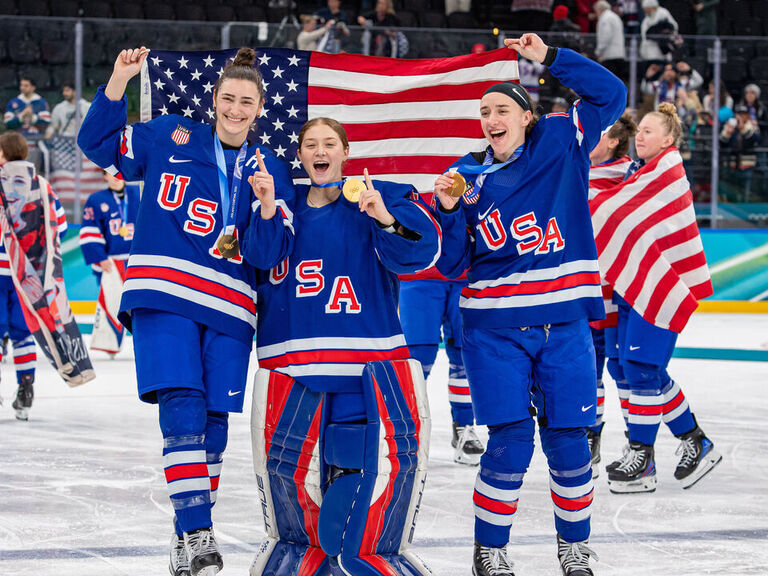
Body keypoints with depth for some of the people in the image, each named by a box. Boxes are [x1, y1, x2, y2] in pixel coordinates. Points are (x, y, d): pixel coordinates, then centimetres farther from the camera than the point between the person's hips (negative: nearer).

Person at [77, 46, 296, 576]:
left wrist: (267, 205, -17)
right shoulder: (170, 139, 7)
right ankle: (194, 533, -18)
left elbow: (270, 254, 2)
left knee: (213, 421, 3)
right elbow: (99, 143, 10)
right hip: (164, 294, -2)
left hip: (228, 310, 3)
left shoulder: (271, 171, 10)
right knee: (182, 409, -16)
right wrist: (119, 82, -2)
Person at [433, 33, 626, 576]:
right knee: (510, 440, -9)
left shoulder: (559, 143, 3)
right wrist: (449, 210, -12)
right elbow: (451, 263, 5)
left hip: (564, 322, 0)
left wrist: (551, 57, -8)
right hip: (494, 326, 0)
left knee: (567, 440, 2)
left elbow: (611, 93, -2)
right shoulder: (468, 175, 5)